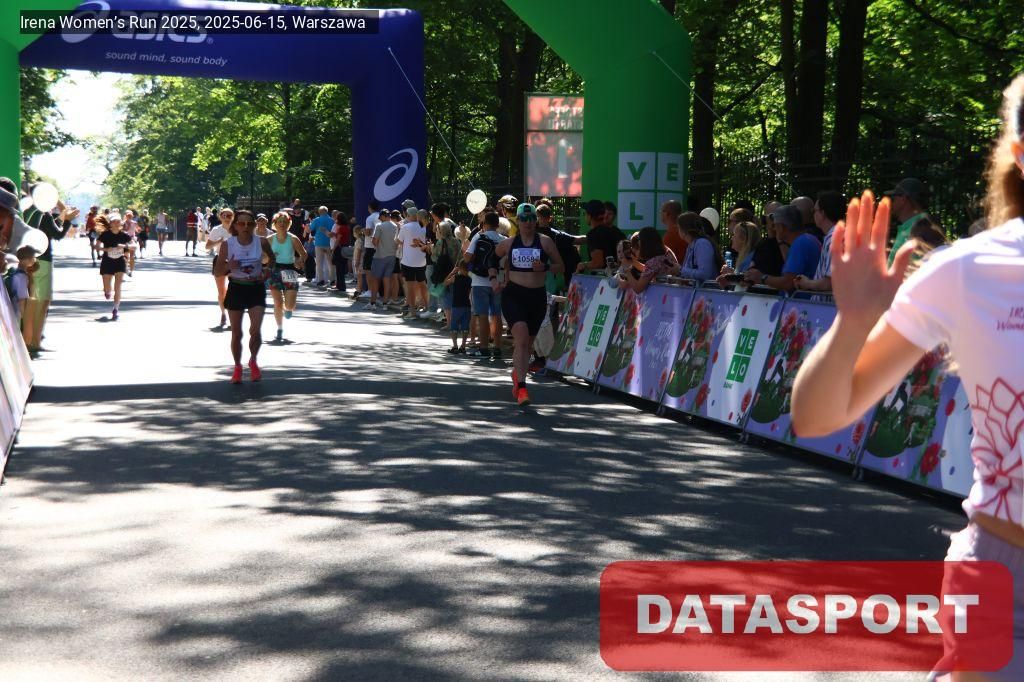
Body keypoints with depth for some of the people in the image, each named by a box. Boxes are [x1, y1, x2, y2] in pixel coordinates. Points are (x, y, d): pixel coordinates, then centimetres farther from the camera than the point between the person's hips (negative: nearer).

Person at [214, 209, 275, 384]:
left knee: (255, 330, -12)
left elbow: (272, 258, 15)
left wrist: (268, 269, -5)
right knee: (236, 333, 7)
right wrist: (228, 267, -23)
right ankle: (237, 367, 26)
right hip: (236, 289, 0)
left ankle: (253, 361, 15)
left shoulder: (262, 243, -7)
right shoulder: (227, 245, -9)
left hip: (256, 289, 0)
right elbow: (217, 272, -3)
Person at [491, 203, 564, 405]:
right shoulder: (509, 243, 6)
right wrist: (493, 279, 6)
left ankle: (517, 376, 38)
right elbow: (492, 259, 21)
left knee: (527, 343, 13)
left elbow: (560, 265, 6)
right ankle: (521, 387, -25)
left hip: (537, 297, 2)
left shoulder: (545, 242, 3)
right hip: (513, 295, -2)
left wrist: (545, 267, -13)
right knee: (521, 337, -20)